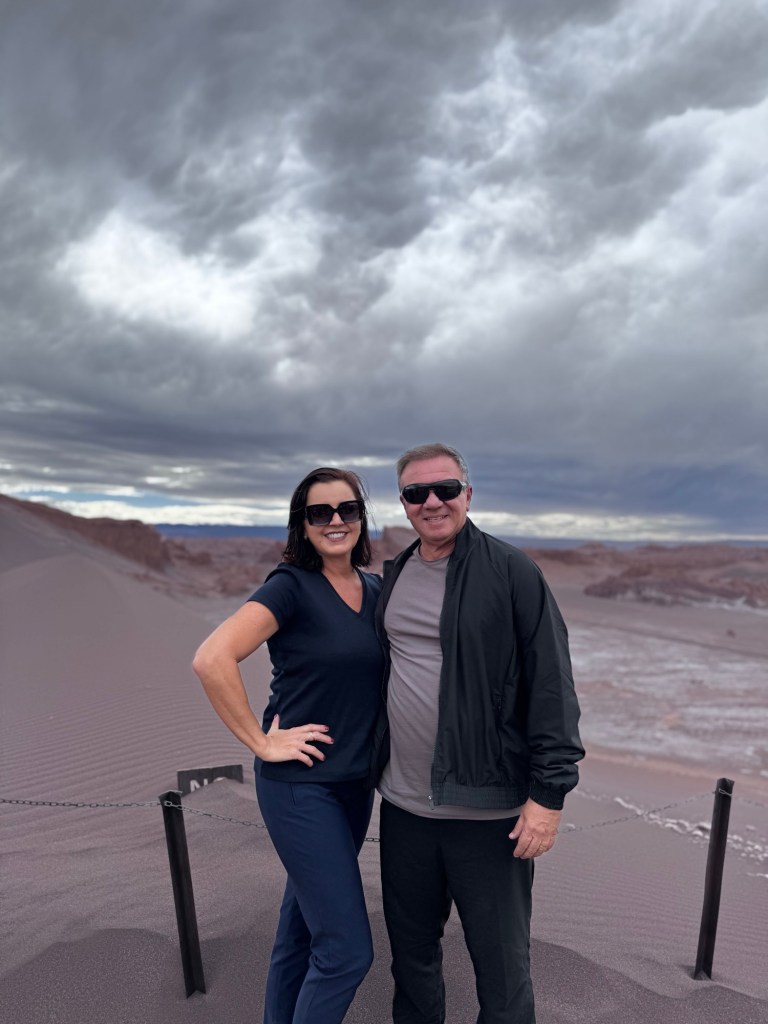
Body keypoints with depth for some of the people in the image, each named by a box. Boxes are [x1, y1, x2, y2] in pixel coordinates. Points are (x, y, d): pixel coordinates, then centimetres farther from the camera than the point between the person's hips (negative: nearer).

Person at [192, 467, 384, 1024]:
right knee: (348, 950, -1)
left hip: (356, 783, 6)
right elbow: (212, 660, -25)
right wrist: (261, 742, -19)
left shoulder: (378, 590, 4)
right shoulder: (291, 586, -15)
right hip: (301, 785, -6)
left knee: (304, 924, 21)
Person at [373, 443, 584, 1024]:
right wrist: (371, 761, 17)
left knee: (500, 959, 12)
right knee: (412, 948, 21)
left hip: (489, 810, -5)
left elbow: (552, 686, -12)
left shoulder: (512, 572, -11)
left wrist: (549, 792, -15)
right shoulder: (394, 577, 7)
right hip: (404, 806, 5)